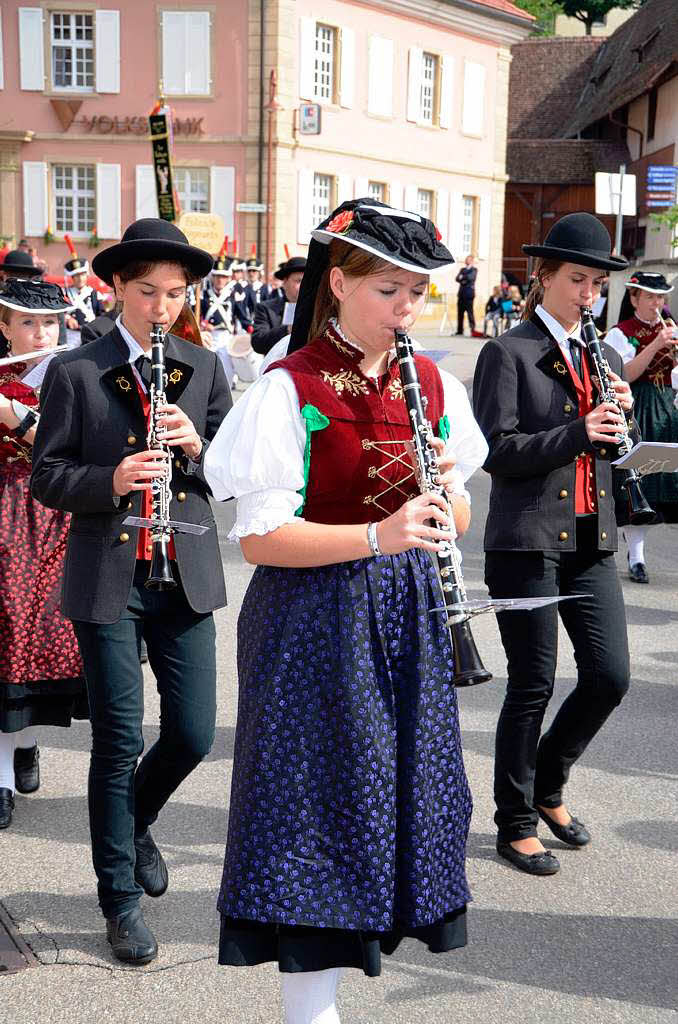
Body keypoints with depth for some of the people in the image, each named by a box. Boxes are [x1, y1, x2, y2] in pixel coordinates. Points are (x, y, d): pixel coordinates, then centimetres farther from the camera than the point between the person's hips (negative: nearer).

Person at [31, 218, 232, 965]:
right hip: (107, 580, -3)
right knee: (118, 742, 2)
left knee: (193, 735, 6)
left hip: (186, 575, 3)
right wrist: (111, 480, -22)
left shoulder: (204, 369, 7)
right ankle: (120, 897, 19)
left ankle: (133, 823, 38)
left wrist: (197, 446, -14)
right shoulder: (73, 373, -3)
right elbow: (47, 478, -4)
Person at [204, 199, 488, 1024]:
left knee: (397, 795, 14)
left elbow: (456, 519, 12)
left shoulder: (431, 385, 6)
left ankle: (342, 949, 36)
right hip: (316, 622, -6)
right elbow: (259, 536, -16)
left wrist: (447, 492, -11)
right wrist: (376, 535, -28)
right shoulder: (291, 390, -11)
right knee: (319, 805, 0)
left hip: (404, 615, 6)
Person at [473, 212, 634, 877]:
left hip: (591, 541, 6)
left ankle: (547, 784, 28)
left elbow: (610, 454, 17)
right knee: (533, 685, 1)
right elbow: (498, 452, -14)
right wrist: (579, 432, -22)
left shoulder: (602, 357, 15)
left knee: (609, 676, 3)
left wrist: (619, 417, -3)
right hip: (528, 541, -6)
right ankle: (515, 825, 19)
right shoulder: (508, 353, -5)